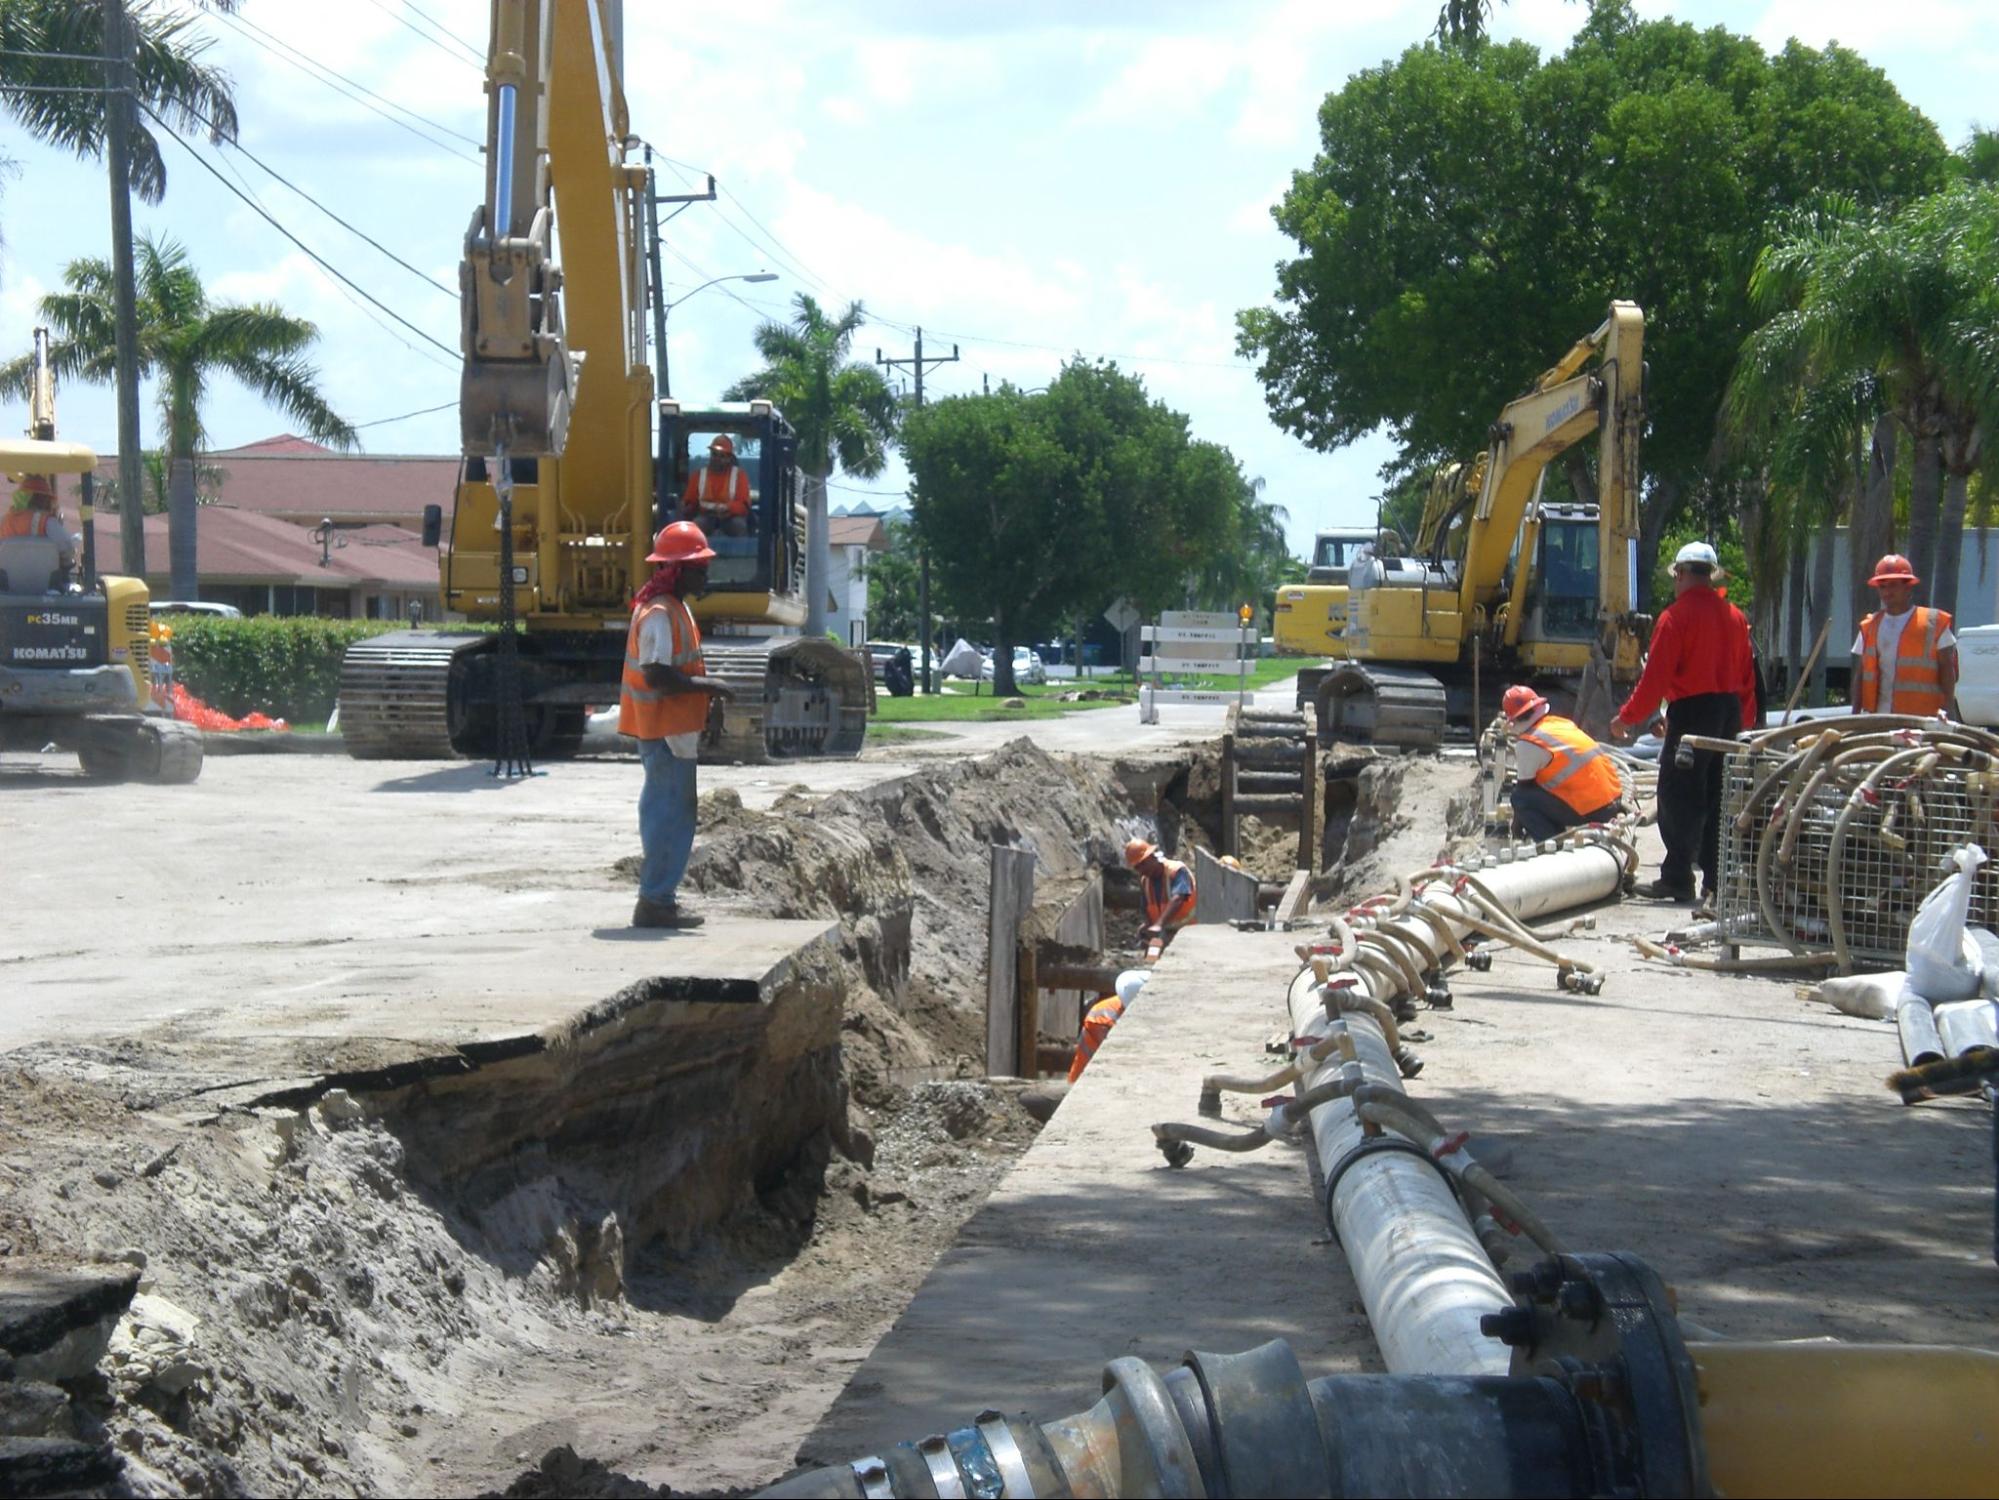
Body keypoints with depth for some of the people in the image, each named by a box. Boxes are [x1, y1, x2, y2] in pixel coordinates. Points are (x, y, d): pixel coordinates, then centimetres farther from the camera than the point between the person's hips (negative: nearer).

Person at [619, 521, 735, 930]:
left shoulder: (674, 608, 14)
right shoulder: (660, 614, -19)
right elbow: (657, 674, -25)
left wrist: (704, 687, 11)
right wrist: (707, 686, -18)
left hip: (670, 727, 11)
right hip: (666, 727, -11)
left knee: (663, 811, 15)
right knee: (672, 814, -8)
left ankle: (659, 896, 22)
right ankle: (656, 901, -5)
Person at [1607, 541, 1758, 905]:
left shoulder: (1677, 616, -9)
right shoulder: (1735, 617, 12)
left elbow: (1656, 676, -13)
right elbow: (1747, 675, 16)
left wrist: (1627, 717, -5)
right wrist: (1745, 722, 25)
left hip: (1692, 711, -7)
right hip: (1730, 711, 7)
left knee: (1678, 797, -3)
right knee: (1717, 799, 10)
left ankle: (1677, 879, -6)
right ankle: (1717, 882, 11)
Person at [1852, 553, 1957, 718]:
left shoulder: (1934, 623, 3)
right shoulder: (1869, 627, 14)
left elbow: (1947, 670, 2)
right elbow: (1860, 675, 14)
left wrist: (1945, 709, -9)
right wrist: (1855, 715, 6)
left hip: (1922, 719, -4)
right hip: (1879, 720, 4)